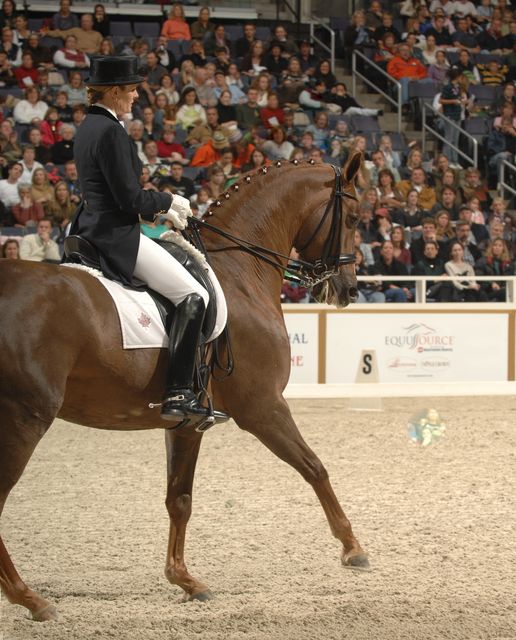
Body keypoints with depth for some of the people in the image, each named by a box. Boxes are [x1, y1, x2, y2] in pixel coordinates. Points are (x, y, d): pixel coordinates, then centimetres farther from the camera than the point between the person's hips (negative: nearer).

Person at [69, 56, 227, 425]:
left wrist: (161, 209, 15)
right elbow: (131, 199, -19)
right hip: (116, 235, -11)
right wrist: (167, 201, -1)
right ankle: (179, 394, -22)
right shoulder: (110, 131, -17)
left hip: (94, 229, 11)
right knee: (193, 295, -14)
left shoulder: (89, 127, 15)